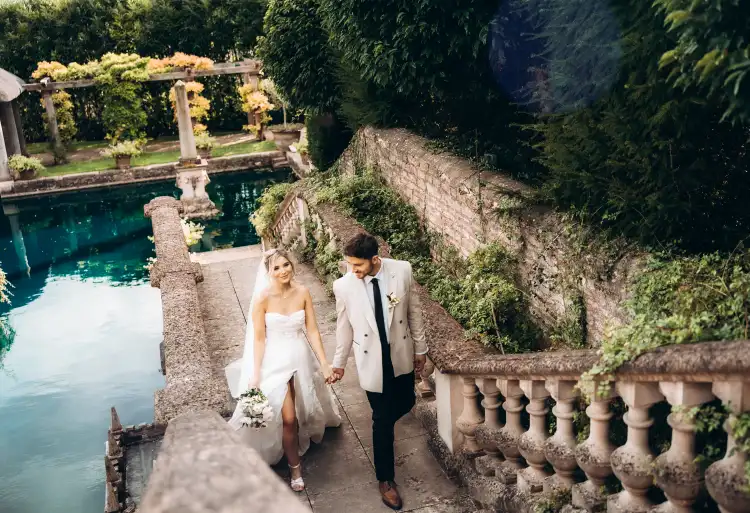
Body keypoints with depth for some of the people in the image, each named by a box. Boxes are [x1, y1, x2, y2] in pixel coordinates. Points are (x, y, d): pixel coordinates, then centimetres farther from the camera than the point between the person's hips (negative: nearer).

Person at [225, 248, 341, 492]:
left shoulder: (302, 292, -8)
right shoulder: (262, 298, -17)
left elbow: (312, 331, -4)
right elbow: (259, 339, -12)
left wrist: (324, 364, -5)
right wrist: (256, 375, -12)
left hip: (301, 359, 3)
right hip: (275, 362, -3)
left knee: (302, 411, 21)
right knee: (288, 419, -3)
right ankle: (295, 466, 20)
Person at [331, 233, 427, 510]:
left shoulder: (402, 270, -18)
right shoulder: (343, 285, -20)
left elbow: (414, 311, -4)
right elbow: (344, 327, -4)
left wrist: (420, 348, 4)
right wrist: (339, 362, 6)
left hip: (402, 353, 2)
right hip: (372, 360, -2)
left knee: (406, 404, 20)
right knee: (382, 420, 8)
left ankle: (382, 424, 56)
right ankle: (385, 479, 29)